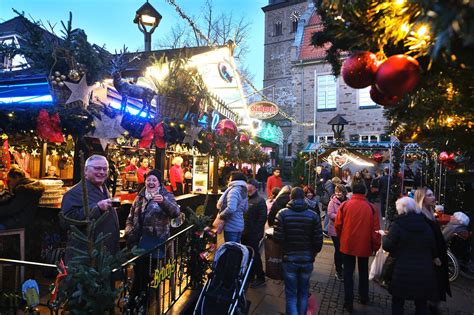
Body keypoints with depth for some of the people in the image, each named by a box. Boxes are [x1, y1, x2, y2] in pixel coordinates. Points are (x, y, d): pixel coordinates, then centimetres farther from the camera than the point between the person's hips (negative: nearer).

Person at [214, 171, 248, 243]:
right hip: (239, 224, 9)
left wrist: (220, 216, -16)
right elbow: (245, 209, 20)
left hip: (231, 226, -9)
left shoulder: (234, 190, -19)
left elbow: (231, 209, -30)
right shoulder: (244, 191, 10)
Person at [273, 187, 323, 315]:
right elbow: (318, 241, -6)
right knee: (303, 292, 21)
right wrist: (313, 253, 14)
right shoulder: (313, 215, -7)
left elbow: (278, 237, -15)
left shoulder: (282, 213, -11)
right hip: (307, 259, 2)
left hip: (289, 259, -1)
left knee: (291, 294, 10)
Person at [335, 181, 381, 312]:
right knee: (363, 272, 23)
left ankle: (348, 302, 12)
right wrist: (376, 246, 6)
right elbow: (375, 230, -8)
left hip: (347, 245, -1)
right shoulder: (371, 208, -11)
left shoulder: (344, 205, -11)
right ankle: (364, 297, 37)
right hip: (365, 245, 1)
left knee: (348, 273, 11)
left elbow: (337, 225, -7)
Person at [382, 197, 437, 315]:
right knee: (422, 304, 20)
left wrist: (384, 236, 9)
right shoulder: (425, 225, 3)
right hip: (424, 272, 5)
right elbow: (433, 249, 10)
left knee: (398, 302, 14)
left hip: (403, 272, -4)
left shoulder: (398, 225, -12)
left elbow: (387, 246, -10)